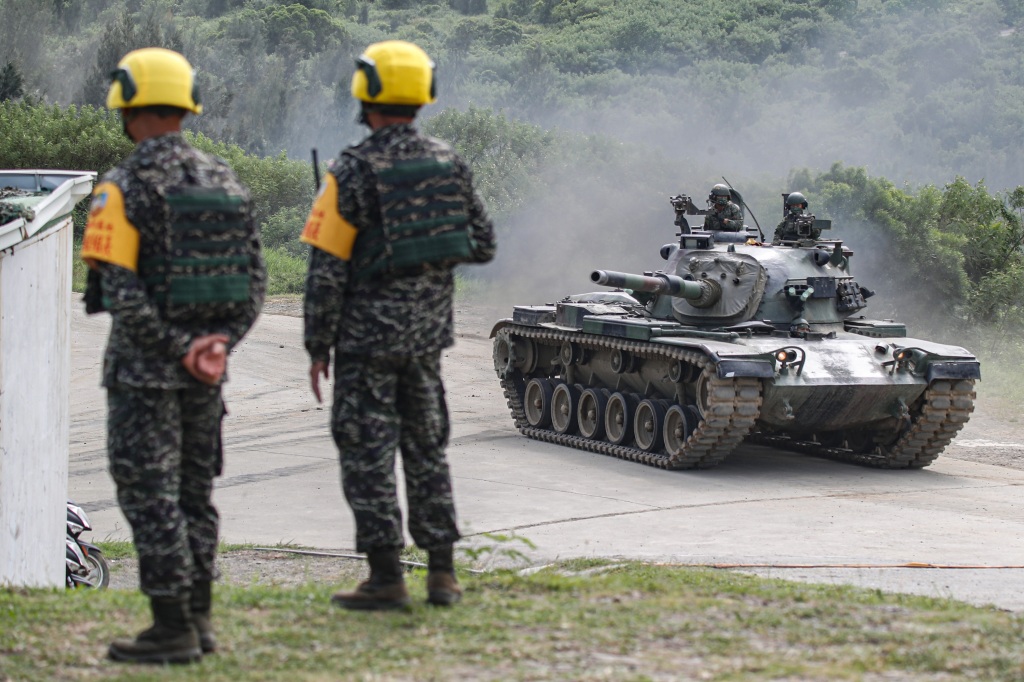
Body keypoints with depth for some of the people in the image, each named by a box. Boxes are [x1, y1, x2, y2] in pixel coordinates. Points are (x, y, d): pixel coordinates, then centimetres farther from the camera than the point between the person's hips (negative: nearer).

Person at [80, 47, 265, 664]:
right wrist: (216, 346, -3)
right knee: (194, 492, 16)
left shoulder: (125, 187, -13)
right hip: (208, 371, 6)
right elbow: (255, 282, 4)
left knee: (150, 495, 0)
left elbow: (122, 292, -20)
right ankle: (199, 619, 19)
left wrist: (178, 351, -13)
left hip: (144, 365, -6)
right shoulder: (225, 181, 6)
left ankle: (173, 629, 0)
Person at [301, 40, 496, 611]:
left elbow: (327, 270, -13)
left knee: (369, 454, 1)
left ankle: (387, 579, 0)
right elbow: (483, 246, 8)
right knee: (427, 448, 14)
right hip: (428, 332, 5)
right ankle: (443, 574, 14)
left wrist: (318, 348, -6)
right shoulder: (450, 163, 3)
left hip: (368, 333, -5)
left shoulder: (353, 171, -12)